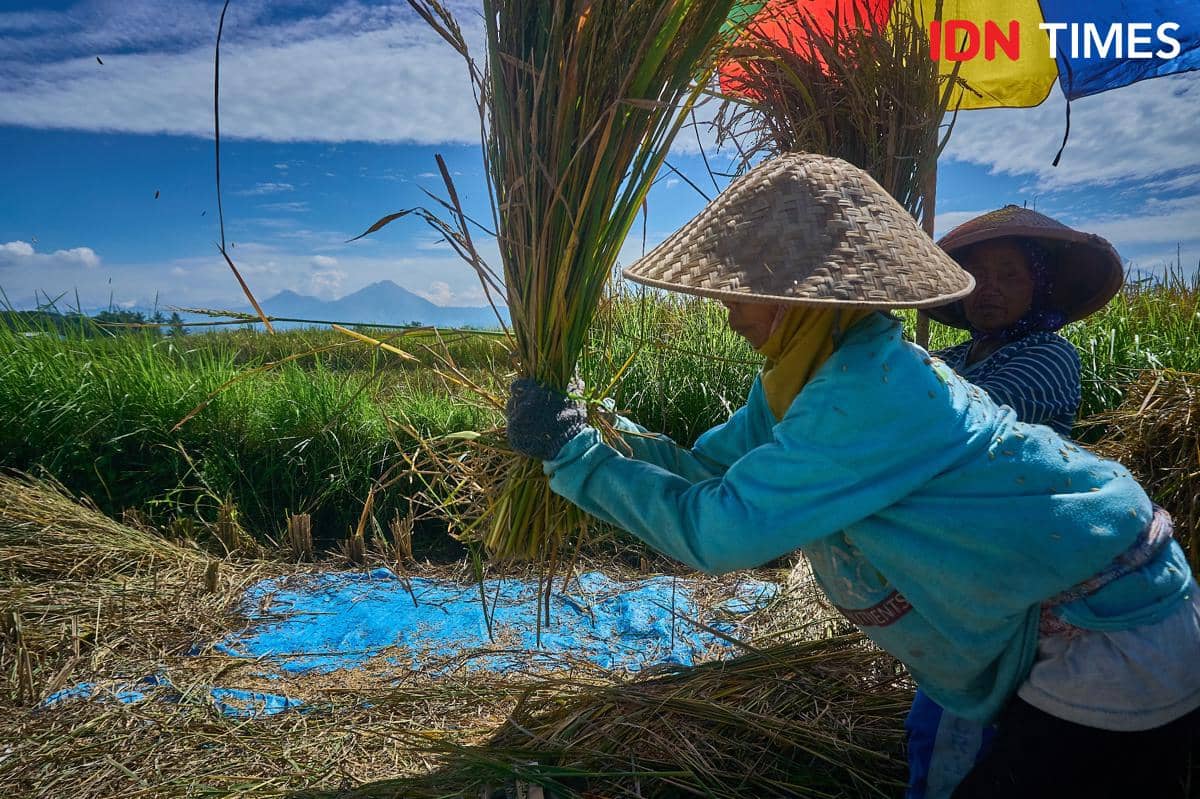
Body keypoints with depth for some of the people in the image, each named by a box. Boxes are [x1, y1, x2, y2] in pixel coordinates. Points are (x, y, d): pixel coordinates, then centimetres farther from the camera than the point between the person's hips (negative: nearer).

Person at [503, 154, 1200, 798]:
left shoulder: (872, 390, -32)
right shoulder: (802, 375, -3)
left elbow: (715, 531, -30)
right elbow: (703, 469, -1)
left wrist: (574, 453, -22)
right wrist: (594, 426, -11)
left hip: (1115, 645, -8)